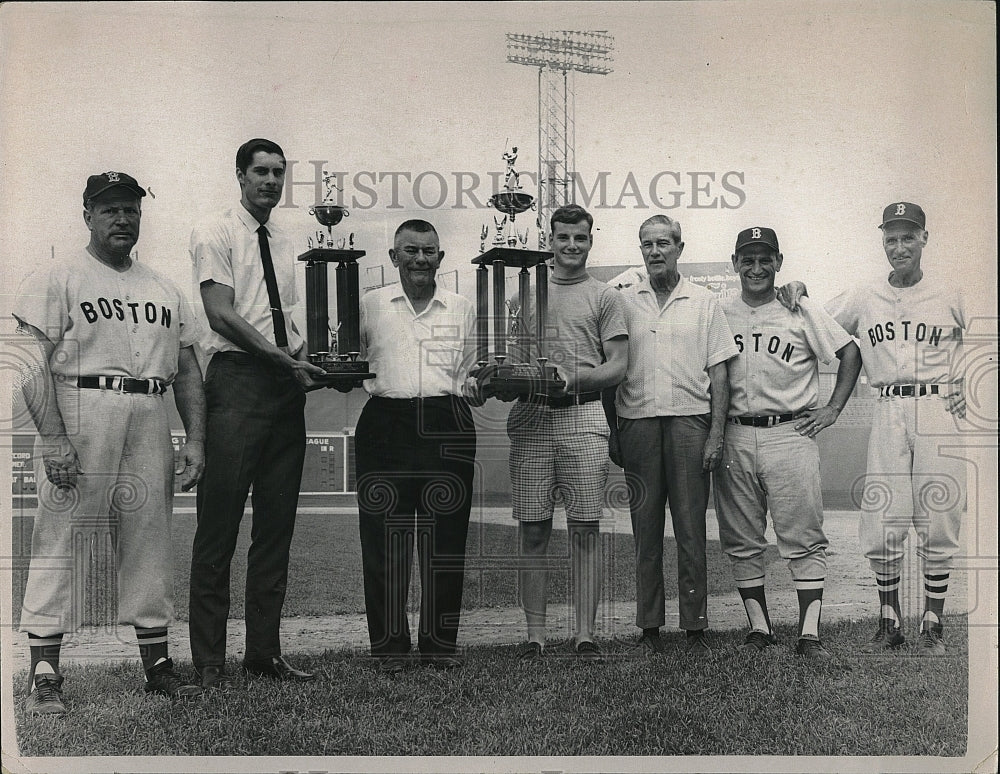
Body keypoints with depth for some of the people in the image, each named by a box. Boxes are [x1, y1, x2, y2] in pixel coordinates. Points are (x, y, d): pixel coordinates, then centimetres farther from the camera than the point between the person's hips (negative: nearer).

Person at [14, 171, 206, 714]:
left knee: (150, 542, 7)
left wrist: (195, 439, 8)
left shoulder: (165, 290, 19)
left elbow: (187, 370, 18)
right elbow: (34, 364, -8)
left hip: (150, 420, 5)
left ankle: (157, 665, 15)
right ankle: (44, 674, -1)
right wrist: (53, 438, -18)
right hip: (79, 413, -5)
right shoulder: (56, 280, 2)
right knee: (59, 538, -6)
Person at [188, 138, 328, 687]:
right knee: (219, 523, -5)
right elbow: (222, 315, -10)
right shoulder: (215, 234, 1)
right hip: (237, 379, -6)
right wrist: (288, 361, -14)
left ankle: (264, 651, 16)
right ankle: (209, 660, 3)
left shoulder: (285, 243, 20)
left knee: (277, 523, 8)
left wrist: (309, 362, -1)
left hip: (286, 384, 6)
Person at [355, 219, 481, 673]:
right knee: (385, 537, -2)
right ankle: (390, 645, 8)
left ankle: (441, 642, 13)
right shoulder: (370, 305, 12)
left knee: (445, 538, 1)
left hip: (447, 427, 1)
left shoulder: (462, 310, 16)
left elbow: (472, 383, 17)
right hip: (386, 425, -1)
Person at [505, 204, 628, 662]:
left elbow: (617, 367, 3)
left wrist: (573, 378, -13)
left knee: (585, 529, -2)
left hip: (583, 416, -2)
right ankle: (535, 635, 9)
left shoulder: (604, 297, 10)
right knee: (532, 529, 2)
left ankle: (584, 635, 5)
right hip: (530, 417, 2)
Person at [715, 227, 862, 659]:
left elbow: (850, 353, 7)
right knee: (741, 542, 6)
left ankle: (809, 635, 0)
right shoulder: (719, 314, 9)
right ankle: (759, 628, 17)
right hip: (734, 438, 3)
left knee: (804, 540, -4)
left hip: (791, 434, -2)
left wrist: (833, 409, 0)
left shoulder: (802, 312, 3)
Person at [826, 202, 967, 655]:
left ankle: (933, 624, 12)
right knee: (881, 527, -2)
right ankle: (890, 622, 13)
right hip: (888, 414, 1)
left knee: (938, 524, 1)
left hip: (940, 411, -1)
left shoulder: (950, 297, 8)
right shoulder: (861, 300, 11)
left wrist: (964, 395, 2)